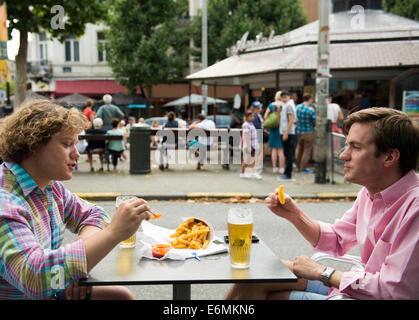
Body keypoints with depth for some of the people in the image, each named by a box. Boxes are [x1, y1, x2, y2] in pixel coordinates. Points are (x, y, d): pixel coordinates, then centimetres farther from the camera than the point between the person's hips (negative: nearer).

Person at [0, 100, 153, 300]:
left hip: (49, 292, 8)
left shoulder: (50, 186, 3)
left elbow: (92, 214, 14)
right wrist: (114, 233, -37)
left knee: (123, 296, 4)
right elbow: (33, 276, -38)